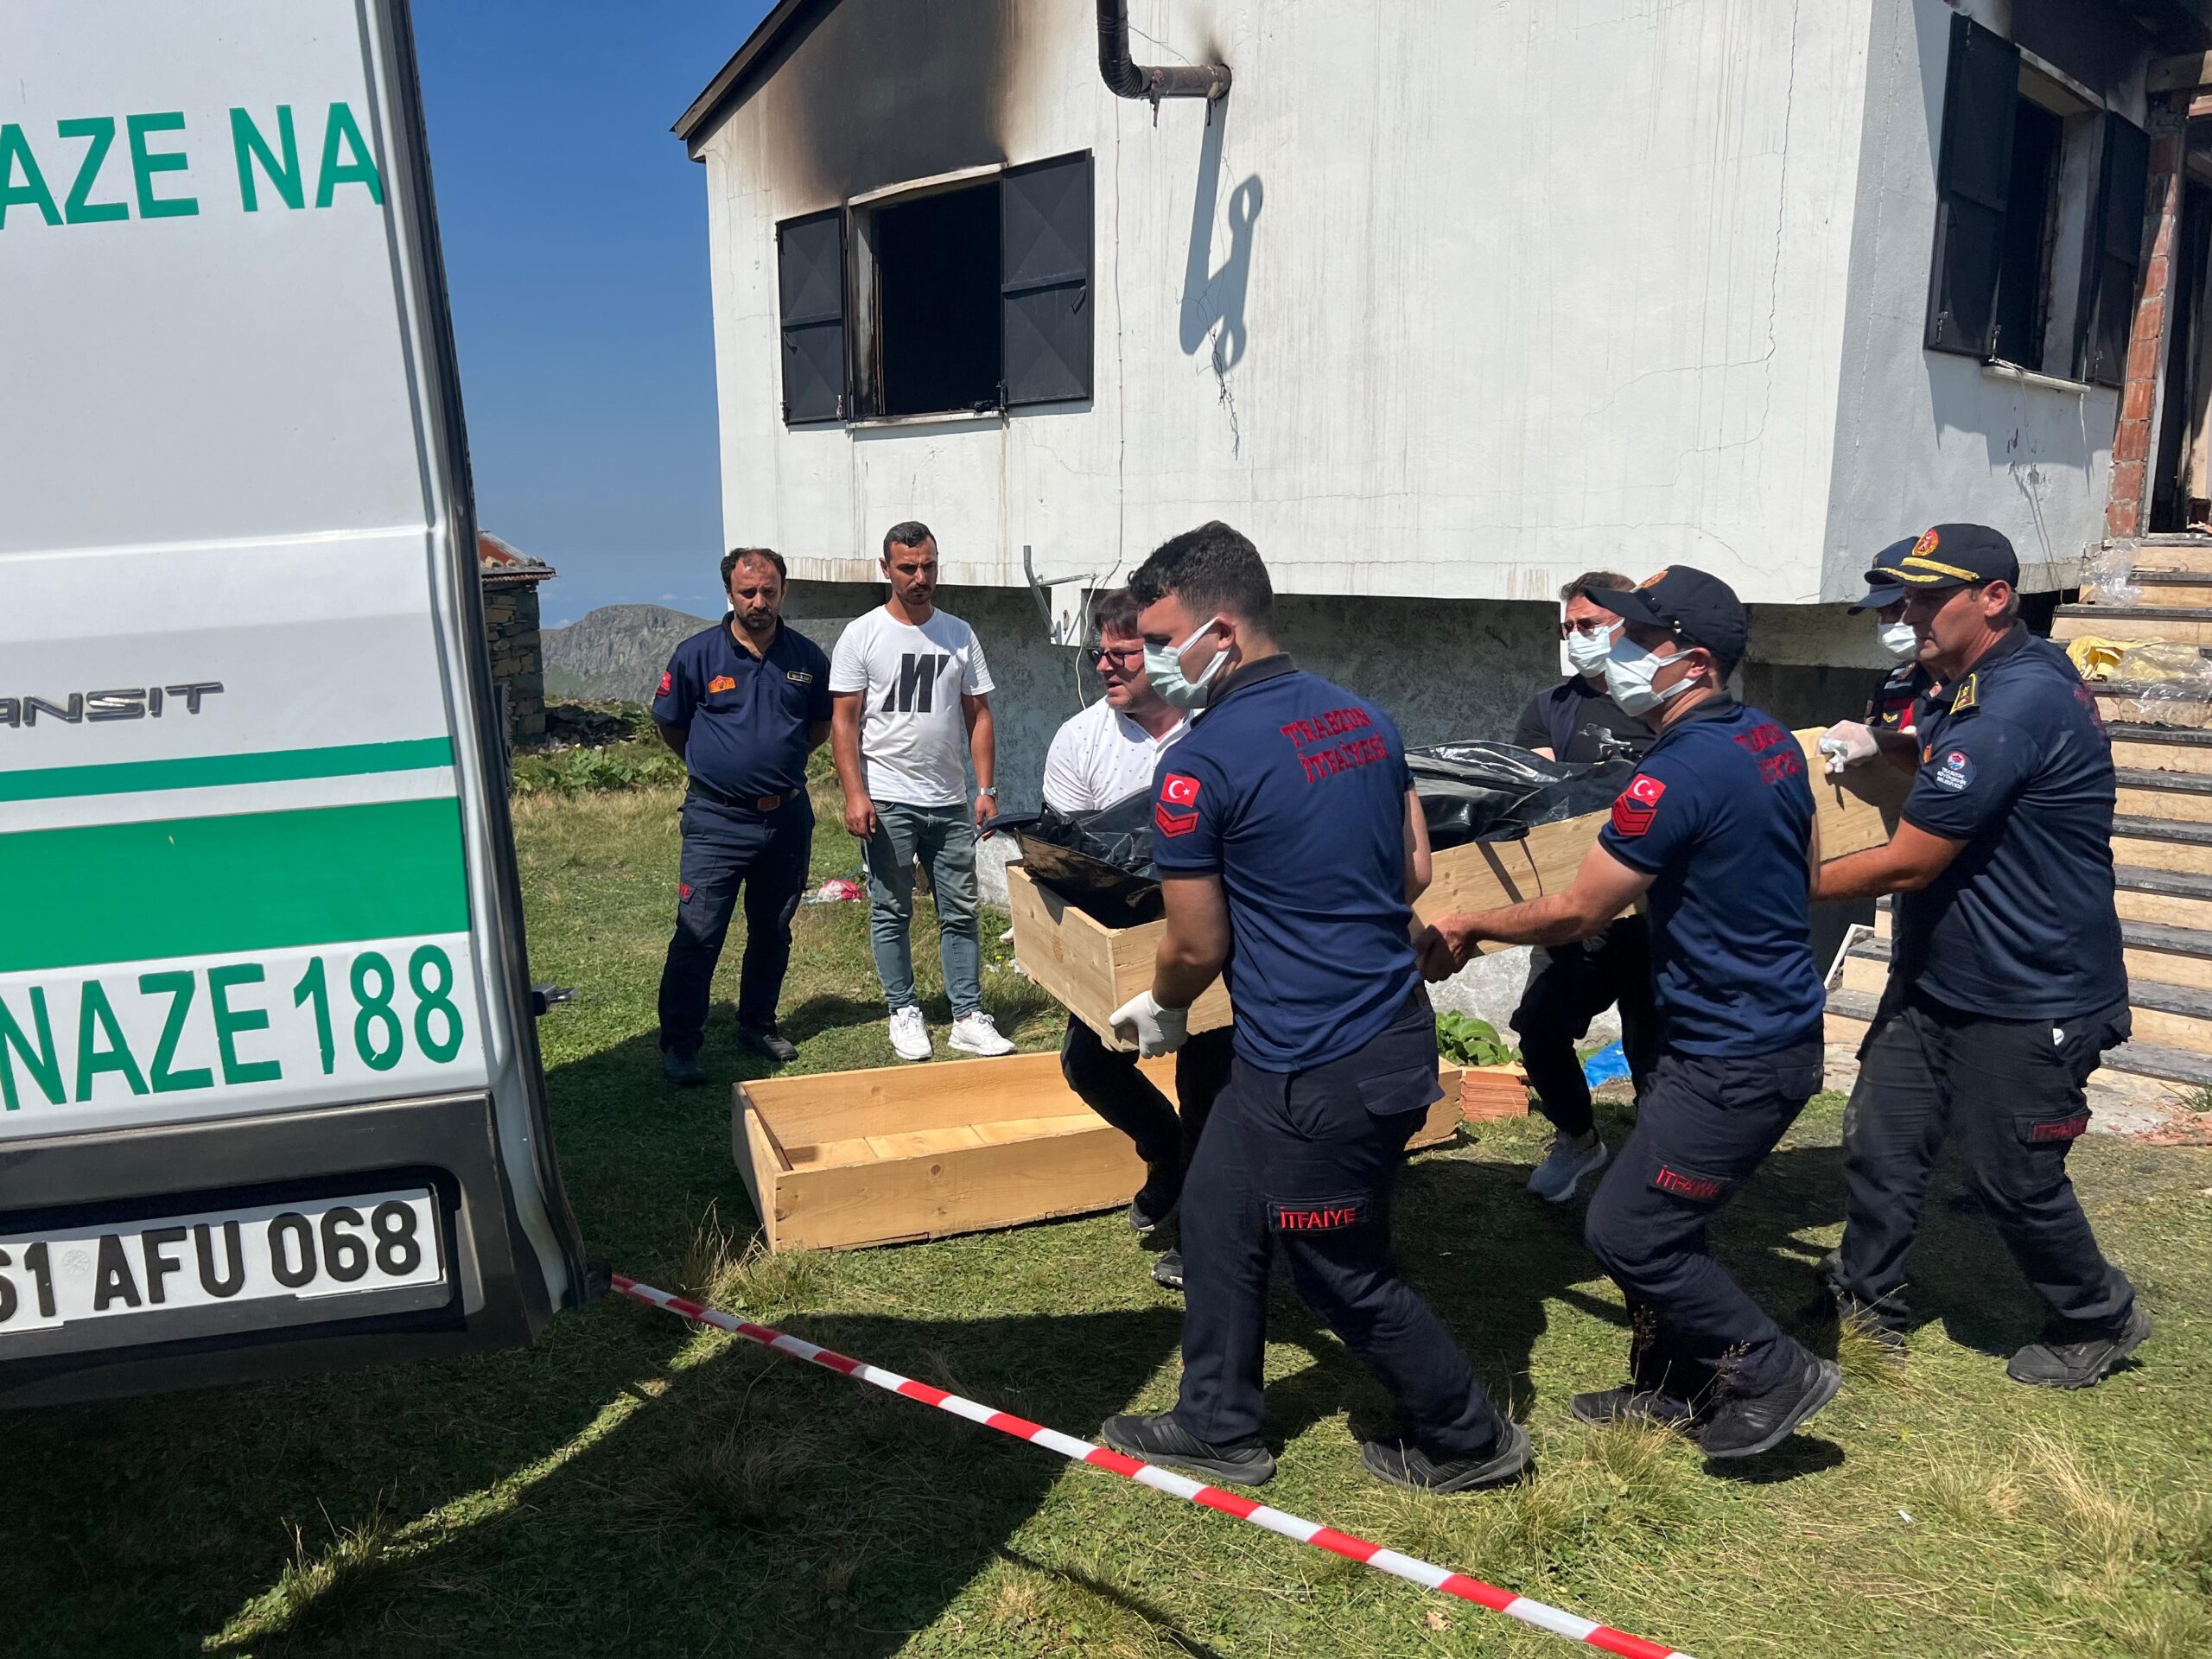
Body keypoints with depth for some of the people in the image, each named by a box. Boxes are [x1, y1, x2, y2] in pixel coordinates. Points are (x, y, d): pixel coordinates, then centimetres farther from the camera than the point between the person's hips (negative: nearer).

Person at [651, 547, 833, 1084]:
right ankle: (679, 1046, 3)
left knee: (773, 931, 15)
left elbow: (822, 721, 18)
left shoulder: (807, 657, 2)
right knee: (698, 935, -6)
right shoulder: (698, 654, -6)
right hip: (717, 818, -3)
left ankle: (758, 1024, 31)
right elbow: (669, 726, 7)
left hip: (788, 816, 3)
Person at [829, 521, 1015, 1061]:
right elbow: (844, 720, -3)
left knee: (960, 912, 4)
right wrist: (854, 794, -12)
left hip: (950, 802, 3)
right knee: (891, 912, 5)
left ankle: (968, 1017, 10)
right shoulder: (862, 635, 0)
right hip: (887, 800, -3)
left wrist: (986, 788, 2)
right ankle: (904, 1013, 17)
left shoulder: (960, 634, 9)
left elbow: (978, 716, 10)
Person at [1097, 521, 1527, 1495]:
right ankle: (1217, 1426, 32)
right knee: (1217, 1211, 19)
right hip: (1397, 1028, 9)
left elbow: (1198, 946, -11)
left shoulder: (1199, 765, -18)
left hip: (1317, 1071, -9)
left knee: (1344, 1276, 12)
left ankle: (1469, 1438, 32)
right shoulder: (1364, 720, 5)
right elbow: (1415, 871, 12)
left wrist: (1161, 1009, 10)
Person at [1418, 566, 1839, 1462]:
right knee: (1657, 1215, 17)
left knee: (1626, 1231, -2)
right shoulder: (1770, 740, 5)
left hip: (1734, 1059, -10)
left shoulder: (1681, 774, -25)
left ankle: (1773, 1373, 14)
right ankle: (1671, 1387, 31)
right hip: (1776, 1017, 10)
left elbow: (1574, 913, -18)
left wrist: (1467, 929, -3)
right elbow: (1807, 872, 19)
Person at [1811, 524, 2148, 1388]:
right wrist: (1879, 748, 2)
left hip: (2030, 1001, -9)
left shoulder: (2015, 705, -27)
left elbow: (1906, 864, -24)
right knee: (1879, 1144, 10)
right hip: (1936, 979, 9)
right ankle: (1866, 1306, 26)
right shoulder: (1969, 687, 4)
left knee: (2014, 1182, 8)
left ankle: (2100, 1319, 34)